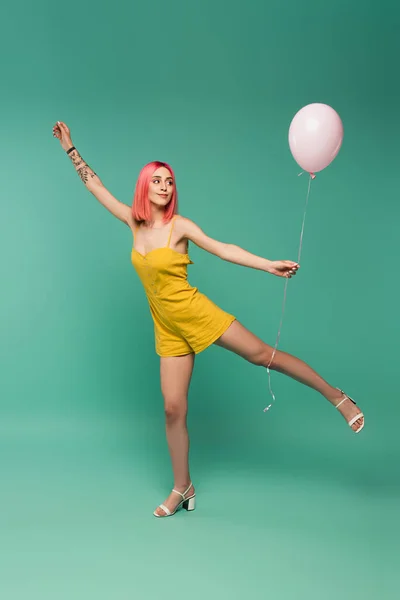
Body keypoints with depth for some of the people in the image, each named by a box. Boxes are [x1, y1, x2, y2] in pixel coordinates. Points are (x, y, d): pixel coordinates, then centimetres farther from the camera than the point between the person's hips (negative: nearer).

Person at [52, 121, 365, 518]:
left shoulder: (180, 225, -8)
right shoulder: (134, 221, 5)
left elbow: (222, 250, -12)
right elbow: (95, 186, 14)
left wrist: (269, 266, -21)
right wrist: (70, 149, 15)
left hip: (195, 313, -4)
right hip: (168, 329, 4)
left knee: (262, 355, -7)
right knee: (173, 409, 5)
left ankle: (336, 397, 8)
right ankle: (182, 489, 17)